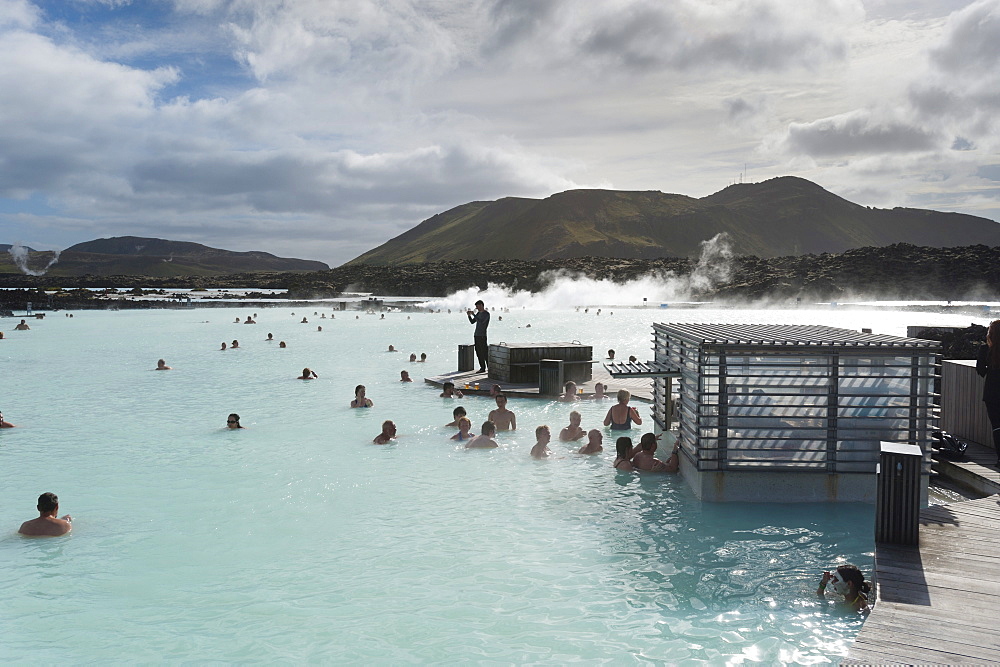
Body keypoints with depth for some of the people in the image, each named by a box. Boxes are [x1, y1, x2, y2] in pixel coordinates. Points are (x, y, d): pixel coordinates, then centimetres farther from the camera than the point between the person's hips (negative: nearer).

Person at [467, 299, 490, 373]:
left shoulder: (486, 313, -8)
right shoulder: (478, 313, 16)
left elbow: (481, 321, -23)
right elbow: (472, 322, 19)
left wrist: (473, 314, -18)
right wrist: (469, 315, 3)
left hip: (482, 336, -8)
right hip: (476, 335, 8)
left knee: (484, 353, -10)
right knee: (479, 353, 8)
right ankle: (482, 368, 13)